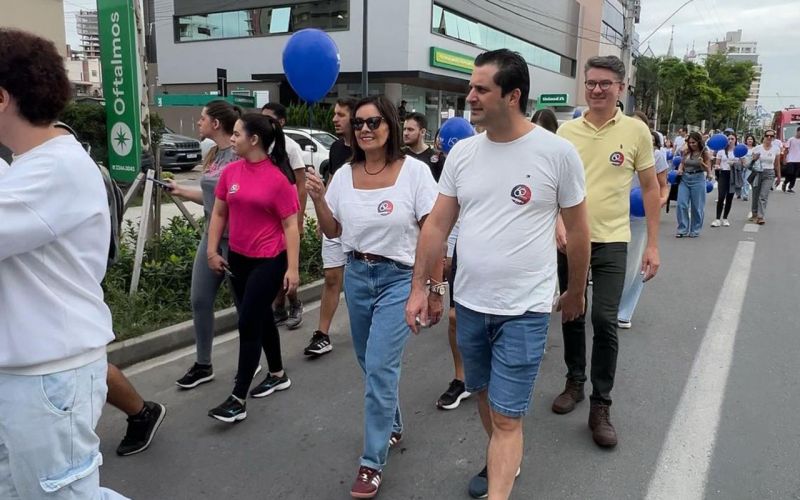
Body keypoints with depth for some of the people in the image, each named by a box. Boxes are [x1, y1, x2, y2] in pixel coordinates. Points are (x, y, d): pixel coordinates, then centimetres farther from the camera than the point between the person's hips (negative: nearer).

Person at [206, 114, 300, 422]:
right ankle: (278, 375, 38)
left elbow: (291, 226, -13)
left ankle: (238, 400, 6)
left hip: (269, 261, -6)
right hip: (238, 258, 6)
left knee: (248, 323, -4)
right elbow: (219, 213, 11)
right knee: (261, 317, 18)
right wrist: (212, 250, 6)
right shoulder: (231, 171, 1)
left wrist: (292, 268, -15)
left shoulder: (278, 178, -15)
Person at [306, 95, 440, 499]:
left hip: (399, 278, -5)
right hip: (356, 276, 5)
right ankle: (392, 426, 42)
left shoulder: (414, 171, -10)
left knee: (380, 367, -8)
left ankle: (372, 462, 6)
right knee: (370, 364, 16)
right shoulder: (344, 175, 3)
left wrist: (436, 289, -9)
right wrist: (318, 199, -7)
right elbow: (332, 231, 11)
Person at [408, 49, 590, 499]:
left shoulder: (558, 153, -10)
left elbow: (578, 230, 1)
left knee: (507, 416, -1)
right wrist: (419, 287, 3)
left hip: (525, 310, -5)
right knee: (485, 395, 22)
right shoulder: (463, 152, 1)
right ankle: (506, 462, 48)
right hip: (469, 303, 5)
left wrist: (576, 291, 9)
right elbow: (437, 224, 5)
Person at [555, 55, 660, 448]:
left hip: (611, 241, -2)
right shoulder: (566, 131, 1)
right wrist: (557, 224, -14)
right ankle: (575, 382, 33)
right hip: (569, 238, 2)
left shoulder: (636, 130, -2)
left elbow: (650, 188, 3)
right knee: (571, 316, 12)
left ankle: (601, 406, 10)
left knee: (605, 321, -5)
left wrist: (653, 244, -1)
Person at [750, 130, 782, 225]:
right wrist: (754, 159, -20)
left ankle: (761, 217, -11)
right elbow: (752, 162, 2)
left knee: (763, 196, -9)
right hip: (757, 173, 0)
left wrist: (779, 176, 12)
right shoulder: (757, 148, -4)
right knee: (755, 195, 9)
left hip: (769, 174, 0)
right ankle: (754, 214, 24)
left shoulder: (776, 149, 0)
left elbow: (777, 164, 8)